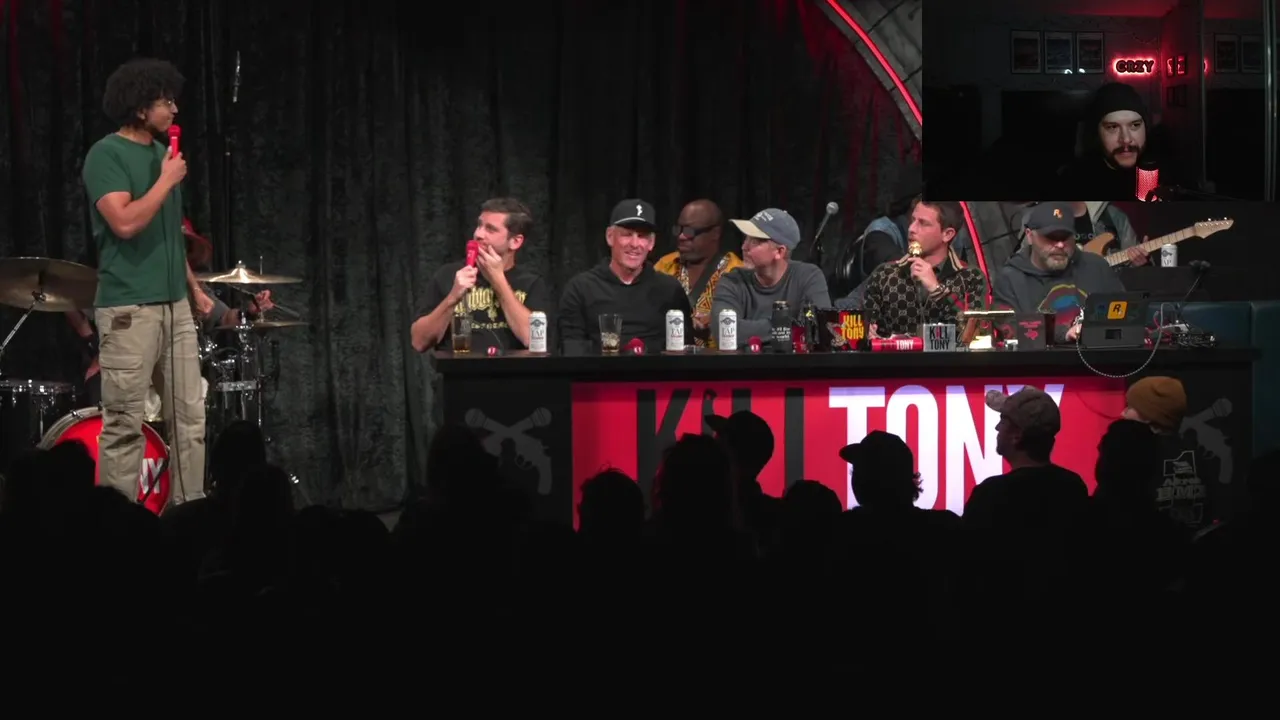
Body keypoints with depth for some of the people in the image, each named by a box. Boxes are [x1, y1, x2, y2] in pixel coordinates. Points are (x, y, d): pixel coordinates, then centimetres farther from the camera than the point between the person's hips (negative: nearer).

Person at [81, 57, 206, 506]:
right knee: (125, 424, -7)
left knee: (190, 417, 6)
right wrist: (167, 180, -11)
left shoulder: (162, 153, 16)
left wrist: (194, 287, 20)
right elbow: (125, 222, -20)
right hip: (129, 308, -8)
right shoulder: (107, 155, -8)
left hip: (174, 305, 8)